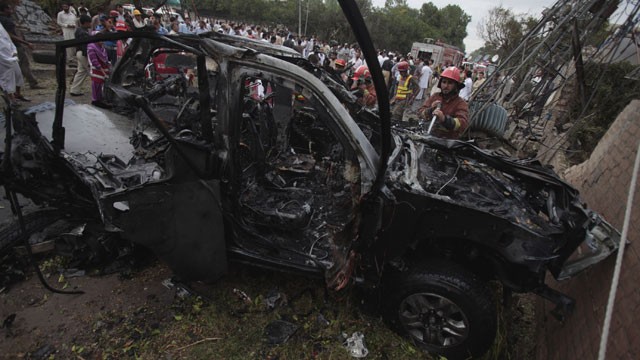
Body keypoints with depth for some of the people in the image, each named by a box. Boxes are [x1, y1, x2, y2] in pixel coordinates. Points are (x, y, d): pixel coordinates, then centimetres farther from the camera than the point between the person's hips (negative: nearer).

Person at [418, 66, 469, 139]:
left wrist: (444, 119, -41)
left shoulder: (461, 104, -9)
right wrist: (430, 110, -16)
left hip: (450, 141, -3)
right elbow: (420, 112, 5)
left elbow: (463, 124, -24)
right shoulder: (435, 97, 7)